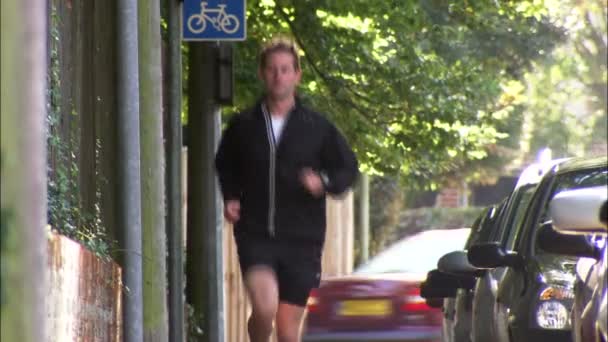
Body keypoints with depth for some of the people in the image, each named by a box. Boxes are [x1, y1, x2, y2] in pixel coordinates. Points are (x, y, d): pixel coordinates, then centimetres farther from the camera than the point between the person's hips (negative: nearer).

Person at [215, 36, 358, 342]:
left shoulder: (317, 128, 1)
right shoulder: (243, 126, 4)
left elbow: (348, 169, 9)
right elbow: (225, 166, 22)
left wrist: (324, 183, -11)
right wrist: (230, 198, 5)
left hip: (301, 239, 1)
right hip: (255, 235, -1)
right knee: (265, 307, -24)